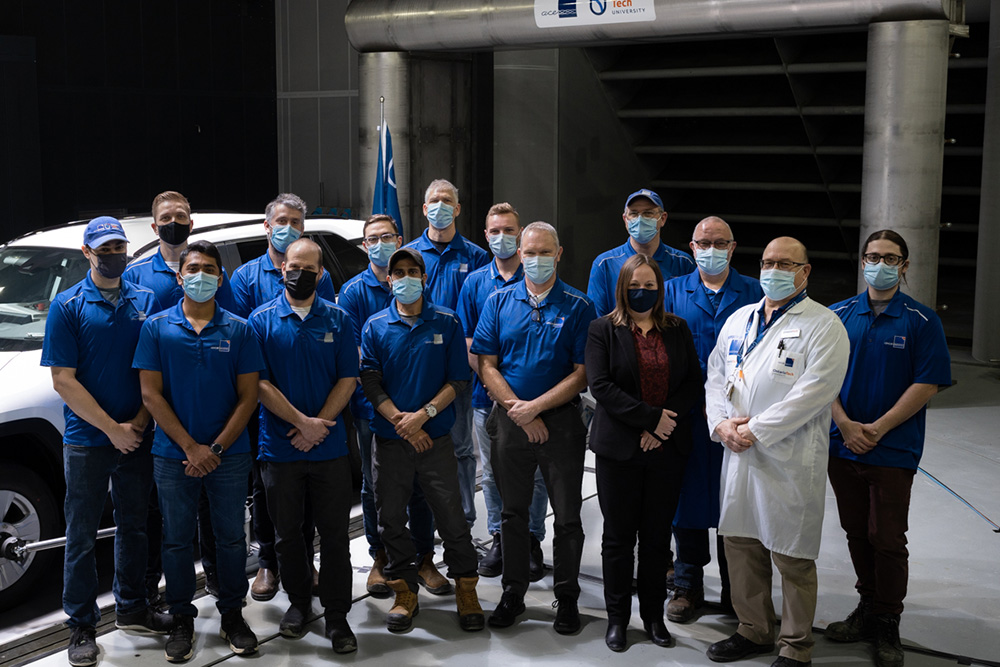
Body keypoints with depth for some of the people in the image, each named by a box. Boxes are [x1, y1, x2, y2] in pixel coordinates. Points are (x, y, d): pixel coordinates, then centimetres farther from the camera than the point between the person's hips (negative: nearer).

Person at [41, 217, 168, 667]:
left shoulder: (146, 301, 5)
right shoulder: (68, 306, -6)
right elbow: (63, 381, -10)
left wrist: (139, 422, -8)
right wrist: (112, 428, -13)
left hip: (138, 439, 4)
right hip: (87, 440, -3)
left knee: (135, 527, 15)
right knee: (82, 536, 4)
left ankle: (131, 609, 30)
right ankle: (82, 626, 15)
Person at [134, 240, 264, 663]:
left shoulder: (238, 330, 1)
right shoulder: (157, 328, 0)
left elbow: (248, 396, -1)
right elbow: (150, 394, -4)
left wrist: (217, 447, -11)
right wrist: (191, 447, -11)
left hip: (229, 455, 0)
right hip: (173, 455, 0)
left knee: (231, 538, 9)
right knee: (177, 540, 8)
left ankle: (233, 615, 24)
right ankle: (182, 620, 22)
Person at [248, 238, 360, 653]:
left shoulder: (338, 320, 5)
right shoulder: (261, 320, 0)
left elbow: (348, 379, 1)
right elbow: (259, 384, -6)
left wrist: (319, 426, -11)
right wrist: (302, 422, -13)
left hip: (330, 448, 0)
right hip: (278, 446, 0)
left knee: (335, 533, 3)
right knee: (287, 532, 11)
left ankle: (337, 615, 11)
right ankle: (298, 603, 28)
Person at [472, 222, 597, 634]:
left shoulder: (578, 307, -2)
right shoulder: (499, 302, 5)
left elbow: (582, 373, -6)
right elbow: (487, 365, 2)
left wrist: (536, 406, -14)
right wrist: (518, 410, -9)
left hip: (561, 420, -2)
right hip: (509, 419, 2)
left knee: (567, 515, 3)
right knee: (512, 511, 11)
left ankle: (567, 597, 18)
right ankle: (513, 593, 25)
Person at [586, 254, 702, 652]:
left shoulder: (677, 330, 10)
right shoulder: (603, 330, 1)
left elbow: (694, 385, 4)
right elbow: (601, 386, -10)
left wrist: (664, 424, -11)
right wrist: (652, 417, -16)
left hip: (667, 449, 2)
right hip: (619, 449, -2)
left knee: (657, 536, 9)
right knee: (619, 536, 5)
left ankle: (653, 614, 22)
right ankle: (617, 617, 17)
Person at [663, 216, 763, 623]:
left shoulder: (754, 293, 7)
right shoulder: (673, 291, 9)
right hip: (687, 415, 1)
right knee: (687, 496, 6)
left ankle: (735, 590, 18)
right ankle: (688, 587, 20)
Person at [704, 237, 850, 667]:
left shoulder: (823, 326, -6)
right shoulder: (739, 319, 15)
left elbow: (812, 393, -16)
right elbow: (715, 376, 16)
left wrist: (755, 431, -17)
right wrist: (721, 424, -3)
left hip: (791, 462, -6)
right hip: (738, 454, 6)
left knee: (793, 558, 2)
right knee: (741, 546, 14)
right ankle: (754, 631, 31)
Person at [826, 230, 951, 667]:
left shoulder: (921, 321, -4)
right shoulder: (838, 315, 5)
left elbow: (927, 384, -9)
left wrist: (877, 429, -13)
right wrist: (846, 425, -9)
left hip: (893, 448, -3)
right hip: (842, 445, 3)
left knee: (887, 539, 0)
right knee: (856, 533, 12)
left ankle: (887, 627, 14)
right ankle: (868, 610, 27)